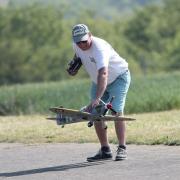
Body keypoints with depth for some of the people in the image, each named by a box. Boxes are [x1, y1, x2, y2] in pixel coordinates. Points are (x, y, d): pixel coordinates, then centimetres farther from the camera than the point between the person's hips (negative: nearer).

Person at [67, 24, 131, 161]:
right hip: (98, 82, 7)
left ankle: (122, 149, -15)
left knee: (116, 111, -20)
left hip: (119, 77, -7)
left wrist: (97, 98, -60)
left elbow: (103, 74, -50)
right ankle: (105, 150, 6)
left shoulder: (99, 48, -37)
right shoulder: (77, 46, -13)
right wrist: (75, 66, -8)